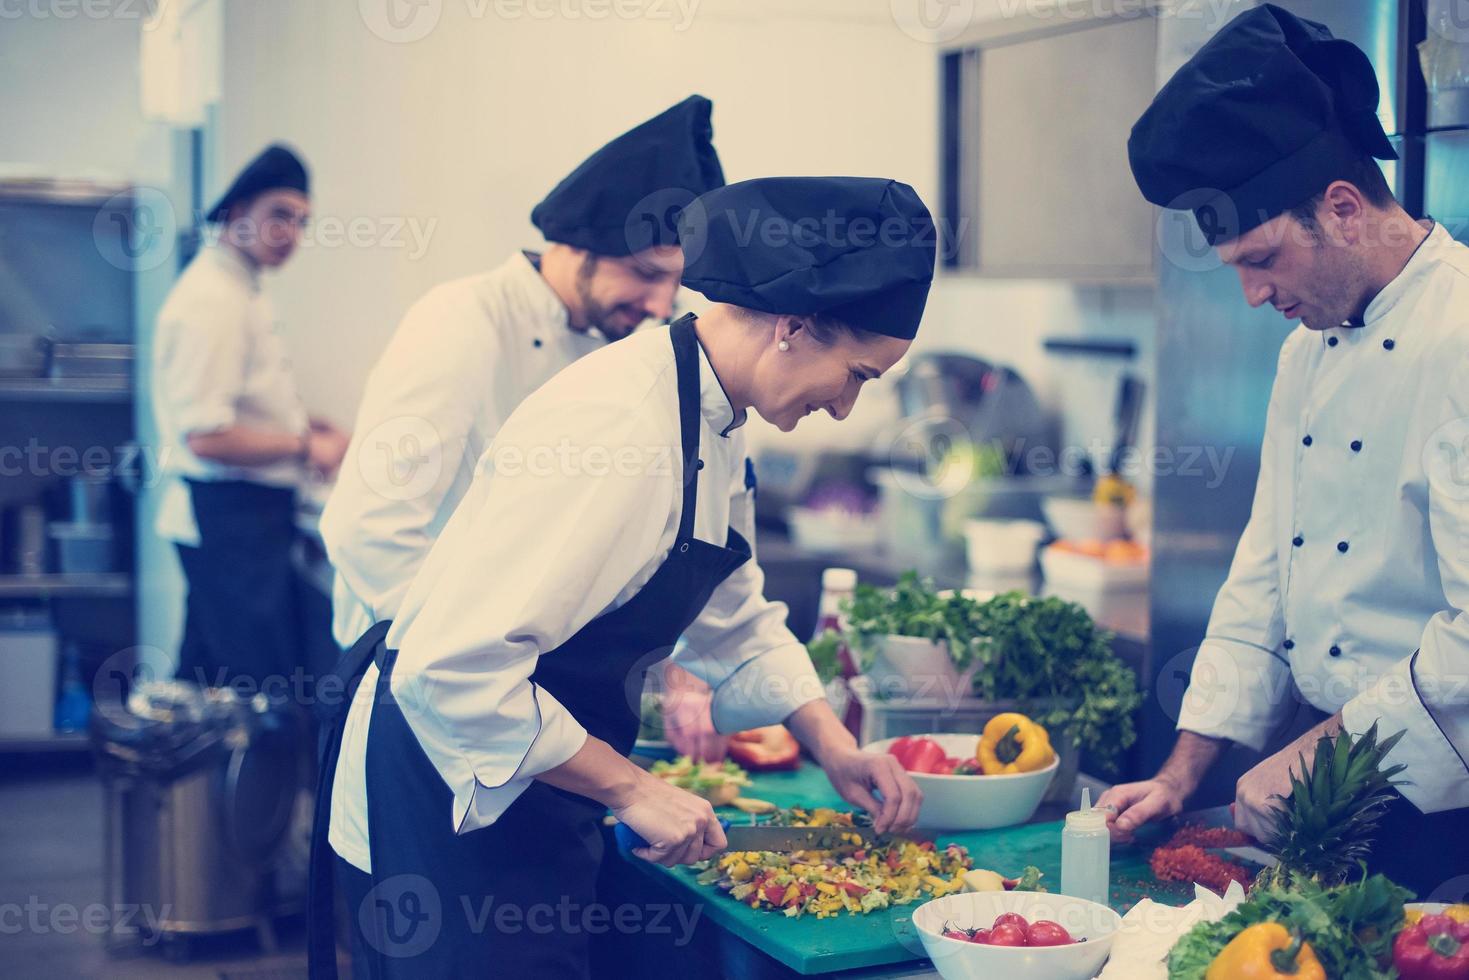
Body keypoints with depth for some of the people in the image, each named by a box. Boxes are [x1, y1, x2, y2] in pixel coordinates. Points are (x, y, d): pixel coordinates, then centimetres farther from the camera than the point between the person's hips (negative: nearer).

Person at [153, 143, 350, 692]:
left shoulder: (239, 291, 14)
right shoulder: (212, 301, -18)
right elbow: (206, 437, -24)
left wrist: (298, 423, 11)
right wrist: (303, 449, -14)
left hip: (250, 516, 10)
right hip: (228, 517, -10)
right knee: (257, 683, -6)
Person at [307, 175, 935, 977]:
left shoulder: (709, 423, 5)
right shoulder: (620, 427, -28)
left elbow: (735, 621, 18)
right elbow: (453, 670, -32)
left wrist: (832, 746, 7)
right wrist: (632, 789, -24)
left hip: (538, 806, 10)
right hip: (450, 815, -9)